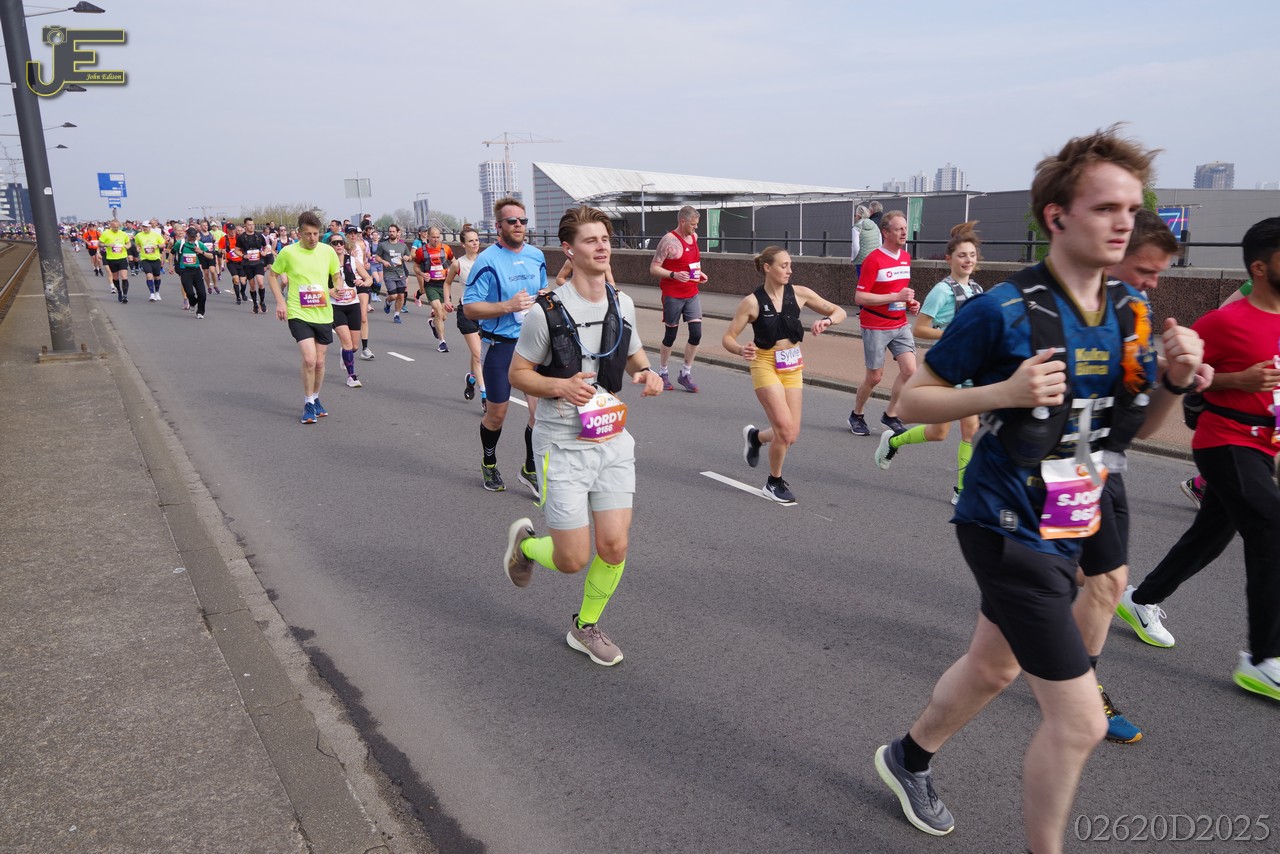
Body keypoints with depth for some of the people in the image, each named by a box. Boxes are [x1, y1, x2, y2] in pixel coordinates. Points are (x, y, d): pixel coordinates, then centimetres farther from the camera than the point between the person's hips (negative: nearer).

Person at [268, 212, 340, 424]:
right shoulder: (288, 252, -6)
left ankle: (315, 399, 33)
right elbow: (272, 275, 7)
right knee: (309, 359, -16)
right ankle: (308, 405, 1)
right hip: (299, 313, -3)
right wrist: (280, 301, -4)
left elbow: (337, 276, 15)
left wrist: (338, 287, -7)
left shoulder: (328, 251, 1)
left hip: (323, 314, 3)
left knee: (320, 361, 11)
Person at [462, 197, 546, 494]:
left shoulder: (537, 256, 7)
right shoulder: (487, 261, -11)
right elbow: (470, 308, -13)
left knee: (540, 410, -3)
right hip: (501, 346, -4)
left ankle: (530, 469, 18)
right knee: (497, 414, 9)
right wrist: (508, 306, -23)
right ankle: (489, 464, 36)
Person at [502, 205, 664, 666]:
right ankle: (524, 541, 34)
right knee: (573, 559, -1)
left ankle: (586, 627, 29)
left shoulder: (622, 304, 3)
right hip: (563, 445, -4)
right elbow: (518, 373, -4)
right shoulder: (547, 311, -13)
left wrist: (646, 373, -2)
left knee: (615, 547, 3)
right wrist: (560, 386, -23)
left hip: (613, 440, 5)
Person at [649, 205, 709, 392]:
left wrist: (699, 273, 8)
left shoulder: (694, 237, 9)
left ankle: (685, 373, 12)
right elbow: (653, 269, -14)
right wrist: (674, 275, -28)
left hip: (692, 294, 6)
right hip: (672, 296, -6)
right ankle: (662, 373, 21)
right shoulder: (669, 240, -13)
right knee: (671, 335, 3)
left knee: (696, 333, -2)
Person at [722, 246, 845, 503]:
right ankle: (774, 483, 10)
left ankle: (755, 436, 35)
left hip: (793, 366, 4)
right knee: (785, 429, -14)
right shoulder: (752, 302, -10)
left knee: (791, 434, 2)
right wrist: (741, 350, -28)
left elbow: (839, 311, 5)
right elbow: (728, 338, -7)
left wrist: (827, 321, -17)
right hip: (766, 365, -4)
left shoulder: (799, 294, -1)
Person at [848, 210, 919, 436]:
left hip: (900, 325, 6)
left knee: (909, 369, -5)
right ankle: (856, 415, 25)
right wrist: (896, 297, -23)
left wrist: (910, 302, 2)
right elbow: (859, 297, -19)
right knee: (875, 376, 2)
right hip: (876, 327, -6)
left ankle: (890, 415, 13)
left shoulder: (906, 257, 8)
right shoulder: (873, 260, -15)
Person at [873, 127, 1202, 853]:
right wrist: (1002, 392, -27)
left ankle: (909, 757, 51)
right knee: (1079, 722, -4)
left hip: (1068, 527, 8)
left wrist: (1175, 379, -9)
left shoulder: (1132, 311, 2)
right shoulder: (1002, 311, -19)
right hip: (1008, 529, -8)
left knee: (993, 667, 25)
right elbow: (913, 399, -12)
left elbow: (1132, 429, 11)